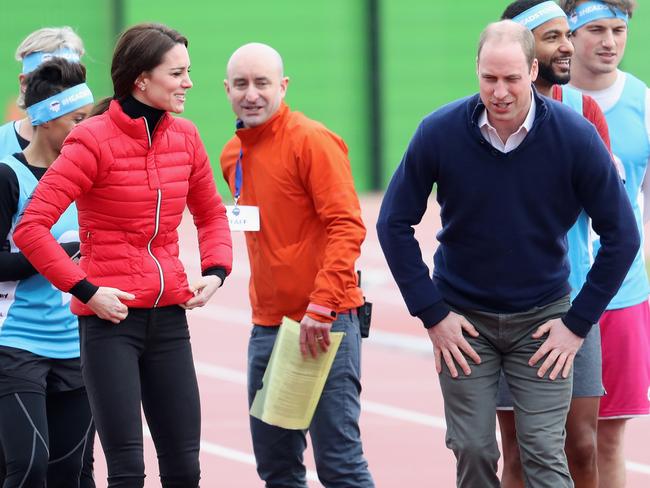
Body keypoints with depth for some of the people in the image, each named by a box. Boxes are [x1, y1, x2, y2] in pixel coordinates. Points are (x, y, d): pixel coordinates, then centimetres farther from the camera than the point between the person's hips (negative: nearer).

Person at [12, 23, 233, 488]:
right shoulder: (93, 140, -11)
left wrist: (216, 270, 6)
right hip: (110, 316, -6)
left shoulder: (184, 137, 6)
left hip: (169, 315, 6)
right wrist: (86, 290, -16)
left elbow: (211, 212, 23)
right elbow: (31, 228, -14)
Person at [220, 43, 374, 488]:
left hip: (324, 324, -8)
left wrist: (321, 307, -23)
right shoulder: (233, 154, 13)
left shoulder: (312, 141, -11)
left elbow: (347, 227, -17)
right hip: (267, 325, 8)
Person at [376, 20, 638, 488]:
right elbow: (395, 224, -2)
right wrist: (432, 314, -6)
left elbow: (622, 235, -5)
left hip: (542, 320, -1)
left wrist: (578, 323, -7)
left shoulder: (575, 136, -14)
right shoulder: (439, 133, -13)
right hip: (463, 318, 1)